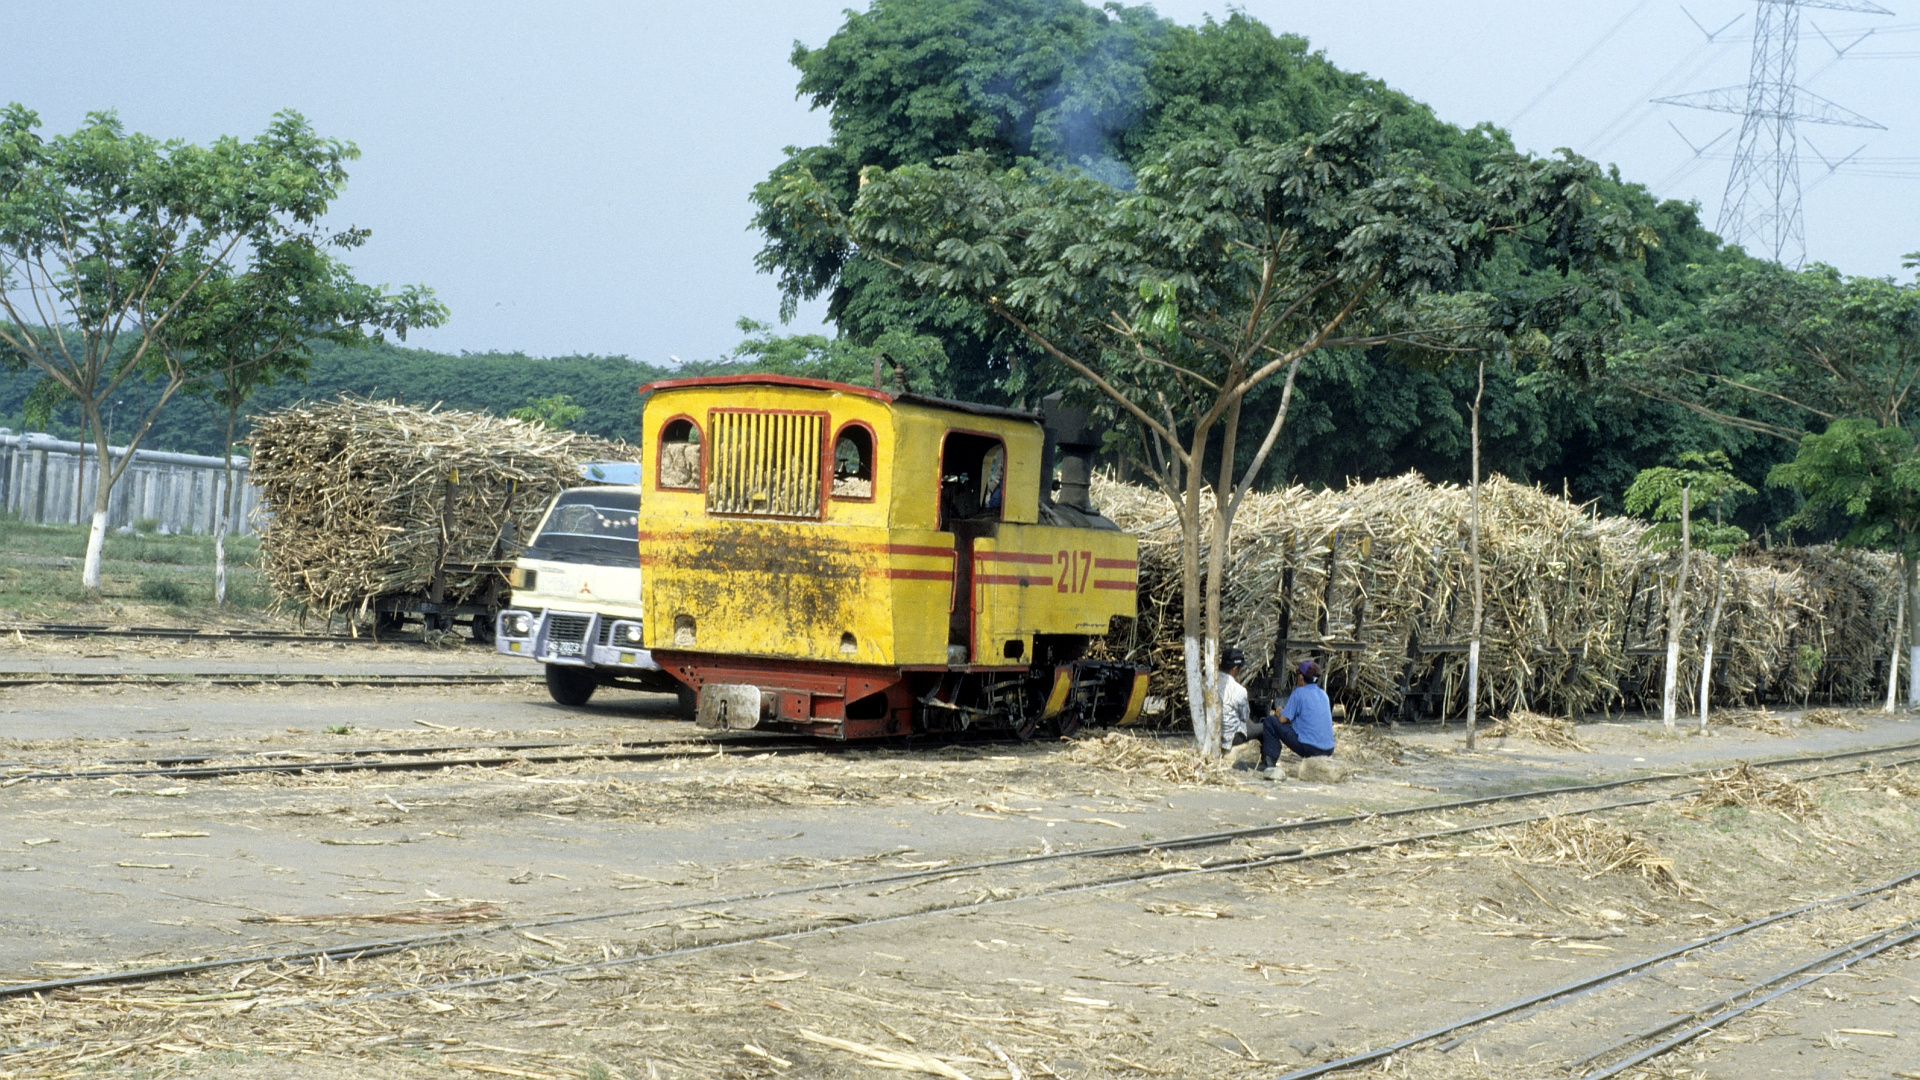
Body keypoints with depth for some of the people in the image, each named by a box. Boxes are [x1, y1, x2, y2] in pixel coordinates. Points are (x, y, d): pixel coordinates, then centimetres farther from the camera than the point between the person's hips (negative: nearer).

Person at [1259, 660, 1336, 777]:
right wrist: (1282, 713, 32)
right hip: (1328, 749, 7)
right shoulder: (1323, 694, 16)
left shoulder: (1300, 692, -6)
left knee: (1271, 721, 3)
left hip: (1309, 748, -7)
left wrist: (1278, 713, 17)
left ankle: (1269, 763, -1)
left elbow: (1283, 719, -7)